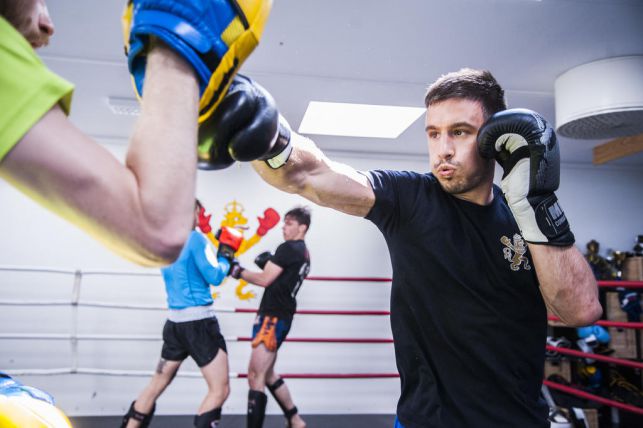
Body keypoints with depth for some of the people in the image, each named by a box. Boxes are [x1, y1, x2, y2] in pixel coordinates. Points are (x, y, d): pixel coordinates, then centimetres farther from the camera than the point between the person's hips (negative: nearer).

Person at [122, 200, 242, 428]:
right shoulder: (195, 238, -10)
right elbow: (214, 277, -12)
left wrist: (217, 254, 15)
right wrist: (225, 255, 4)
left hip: (174, 322, 8)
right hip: (198, 322, -8)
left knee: (156, 385, 20)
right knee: (219, 390, -3)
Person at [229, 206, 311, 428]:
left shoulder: (288, 248, -13)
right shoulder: (304, 253, 16)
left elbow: (264, 280, -15)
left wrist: (237, 270, -5)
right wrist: (267, 263, 6)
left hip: (273, 317, -10)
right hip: (281, 316, 10)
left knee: (256, 377, -8)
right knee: (267, 374, 21)